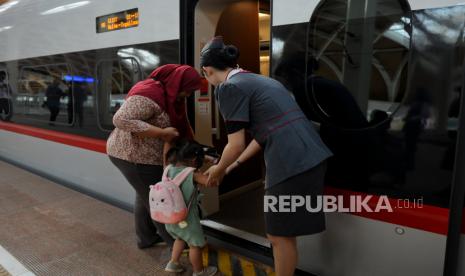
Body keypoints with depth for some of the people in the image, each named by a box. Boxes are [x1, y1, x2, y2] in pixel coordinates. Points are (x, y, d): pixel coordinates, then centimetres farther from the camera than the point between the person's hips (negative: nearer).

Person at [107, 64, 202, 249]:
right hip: (134, 156, -10)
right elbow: (121, 120, -33)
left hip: (139, 154, 10)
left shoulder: (169, 94, 5)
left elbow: (180, 126, 8)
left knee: (146, 196, 20)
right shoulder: (149, 96, -25)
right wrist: (163, 133, -31)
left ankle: (146, 238, 37)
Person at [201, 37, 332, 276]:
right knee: (283, 232, 24)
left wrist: (219, 170, 11)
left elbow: (236, 144, -9)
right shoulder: (257, 79, 21)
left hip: (291, 163, -9)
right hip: (309, 155, 9)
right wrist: (232, 166, 27)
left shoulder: (229, 87, -7)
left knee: (280, 235, 9)